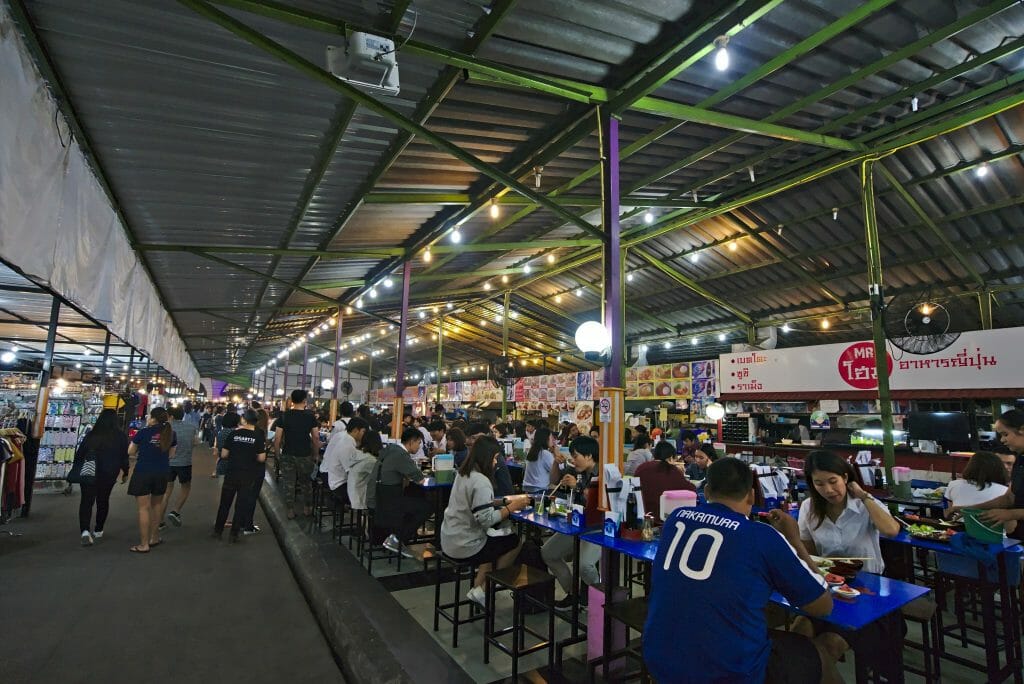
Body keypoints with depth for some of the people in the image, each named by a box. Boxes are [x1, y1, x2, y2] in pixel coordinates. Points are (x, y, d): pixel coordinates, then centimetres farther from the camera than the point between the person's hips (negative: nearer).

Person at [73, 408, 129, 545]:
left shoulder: (91, 434, -2)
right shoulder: (120, 436, -4)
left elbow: (80, 453, 2)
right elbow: (125, 456, 0)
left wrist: (75, 470, 13)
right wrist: (125, 473, 11)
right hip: (109, 474, 0)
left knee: (86, 500, 1)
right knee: (103, 500, 15)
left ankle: (85, 531, -16)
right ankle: (98, 530, 25)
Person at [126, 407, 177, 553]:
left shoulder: (144, 432, -10)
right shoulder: (170, 433, 0)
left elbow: (130, 452, 1)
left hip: (143, 473, -4)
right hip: (162, 473, 4)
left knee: (143, 508, 1)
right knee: (156, 505, 20)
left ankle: (144, 545, 4)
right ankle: (153, 538, 29)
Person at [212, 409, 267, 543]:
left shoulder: (234, 433, -5)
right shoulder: (259, 436, -8)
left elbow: (223, 454, -1)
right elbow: (261, 458, -9)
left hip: (231, 474, 1)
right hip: (248, 476, -1)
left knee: (225, 502, 16)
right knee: (242, 504, 9)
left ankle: (218, 530, 26)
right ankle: (233, 534, 13)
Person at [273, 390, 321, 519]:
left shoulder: (284, 416, -5)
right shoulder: (310, 416, -6)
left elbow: (277, 437, -6)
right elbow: (316, 437, -5)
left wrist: (277, 453, 7)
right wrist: (316, 454, 6)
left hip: (287, 455, 0)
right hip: (305, 455, 0)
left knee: (288, 483, 10)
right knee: (306, 482, 16)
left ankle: (290, 510, 16)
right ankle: (307, 508, 26)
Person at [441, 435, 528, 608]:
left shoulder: (463, 473, 4)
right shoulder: (481, 481, -25)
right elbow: (486, 520, -28)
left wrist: (504, 501, 4)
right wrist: (512, 508, -18)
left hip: (449, 540, 9)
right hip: (464, 547, -9)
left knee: (496, 539, 25)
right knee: (514, 541, 9)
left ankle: (478, 587, 23)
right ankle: (483, 590, 16)